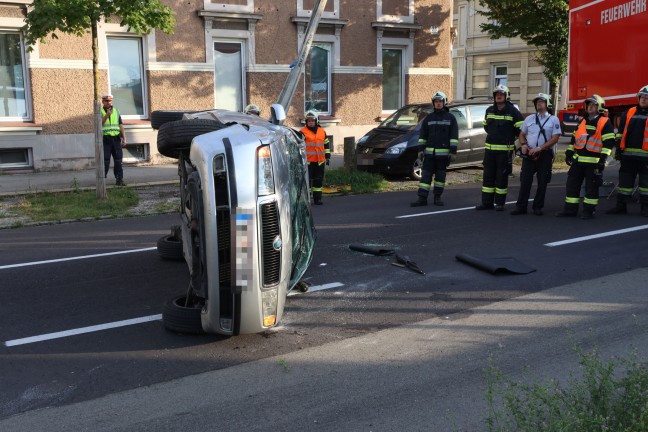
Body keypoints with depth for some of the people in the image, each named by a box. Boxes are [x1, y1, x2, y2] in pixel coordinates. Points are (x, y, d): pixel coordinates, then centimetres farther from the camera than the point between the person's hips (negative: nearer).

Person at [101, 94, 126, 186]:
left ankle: (119, 179, 2)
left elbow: (121, 125, 14)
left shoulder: (116, 111, 16)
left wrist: (124, 138, 7)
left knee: (118, 159, -1)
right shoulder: (100, 112, 5)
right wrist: (107, 115, -18)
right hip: (105, 139, -3)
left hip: (116, 138, 3)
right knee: (105, 160, -2)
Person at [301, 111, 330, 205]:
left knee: (318, 180, 9)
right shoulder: (303, 132, -2)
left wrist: (327, 156, 15)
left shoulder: (322, 131, 12)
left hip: (319, 161, 5)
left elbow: (326, 145, 20)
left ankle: (317, 199, 17)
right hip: (308, 161, -4)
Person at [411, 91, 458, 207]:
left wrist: (453, 151, -7)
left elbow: (454, 136, 0)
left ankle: (437, 197, 16)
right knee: (426, 175, -3)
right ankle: (422, 198, -2)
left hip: (443, 153, -1)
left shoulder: (450, 118, 4)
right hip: (429, 152, 1)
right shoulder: (429, 118, 10)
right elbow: (422, 135, 10)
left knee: (440, 175, 6)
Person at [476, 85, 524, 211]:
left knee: (502, 176, 1)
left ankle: (500, 203, 8)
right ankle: (487, 202, 11)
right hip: (490, 148, 5)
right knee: (488, 176, 5)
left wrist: (509, 137, 4)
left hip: (505, 150, -5)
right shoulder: (489, 110, 11)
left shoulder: (513, 111, -5)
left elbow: (520, 129, -3)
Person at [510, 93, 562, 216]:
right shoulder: (529, 118, 12)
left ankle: (537, 207, 12)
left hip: (545, 155, -2)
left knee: (542, 182, 3)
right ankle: (521, 206, 1)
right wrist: (523, 145, -4)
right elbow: (522, 134, 17)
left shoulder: (554, 120, 2)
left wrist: (539, 148, -16)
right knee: (525, 180, -2)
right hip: (529, 154, 2)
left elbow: (555, 138, -7)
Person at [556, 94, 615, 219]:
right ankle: (570, 209, 13)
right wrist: (569, 153, 16)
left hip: (593, 162, -6)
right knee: (572, 184, 6)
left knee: (591, 187, 1)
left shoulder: (605, 123, -5)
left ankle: (588, 211, 9)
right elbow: (574, 139, 22)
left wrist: (603, 158, -16)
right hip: (578, 160, 6)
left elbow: (608, 142, -10)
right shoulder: (582, 122, 16)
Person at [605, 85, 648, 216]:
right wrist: (618, 149, 9)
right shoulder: (629, 113, 12)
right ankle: (621, 206, 13)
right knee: (625, 180, 7)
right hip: (628, 155, 3)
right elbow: (621, 133, 14)